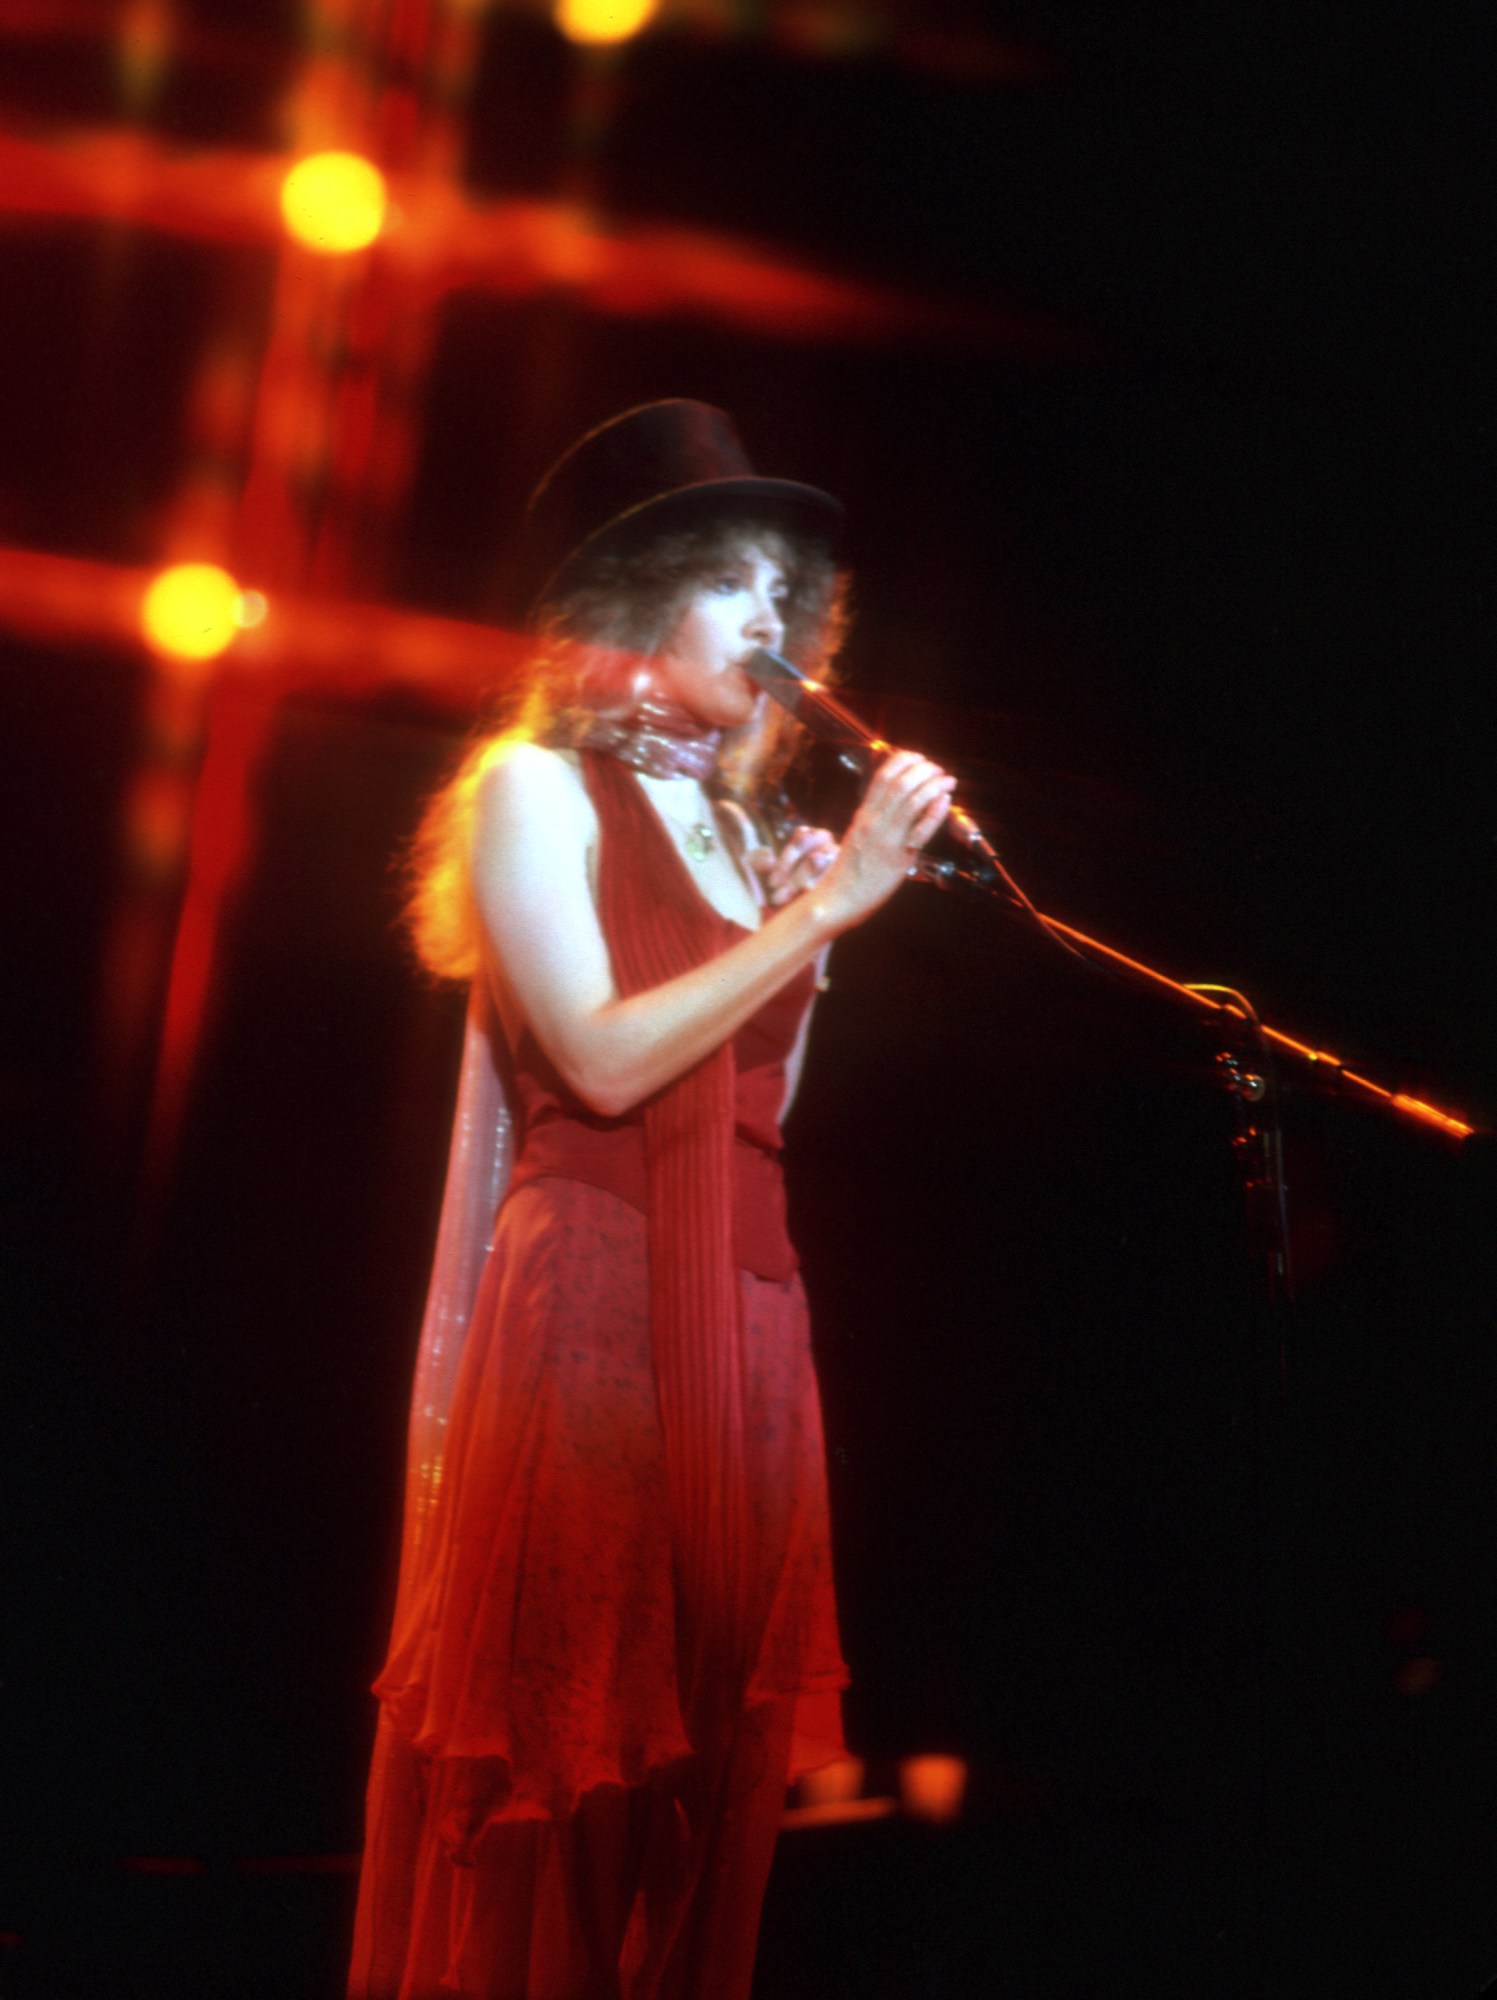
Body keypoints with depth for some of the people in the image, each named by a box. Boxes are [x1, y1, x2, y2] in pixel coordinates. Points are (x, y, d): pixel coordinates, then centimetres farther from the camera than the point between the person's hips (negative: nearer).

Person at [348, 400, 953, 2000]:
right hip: (586, 1307, -6)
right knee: (562, 1743, -6)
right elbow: (605, 1061, -14)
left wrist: (825, 910, 5)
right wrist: (828, 904, -13)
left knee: (705, 1741, 5)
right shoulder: (536, 787, -1)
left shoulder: (738, 824, 18)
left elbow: (757, 1099, 15)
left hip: (740, 1315, 7)